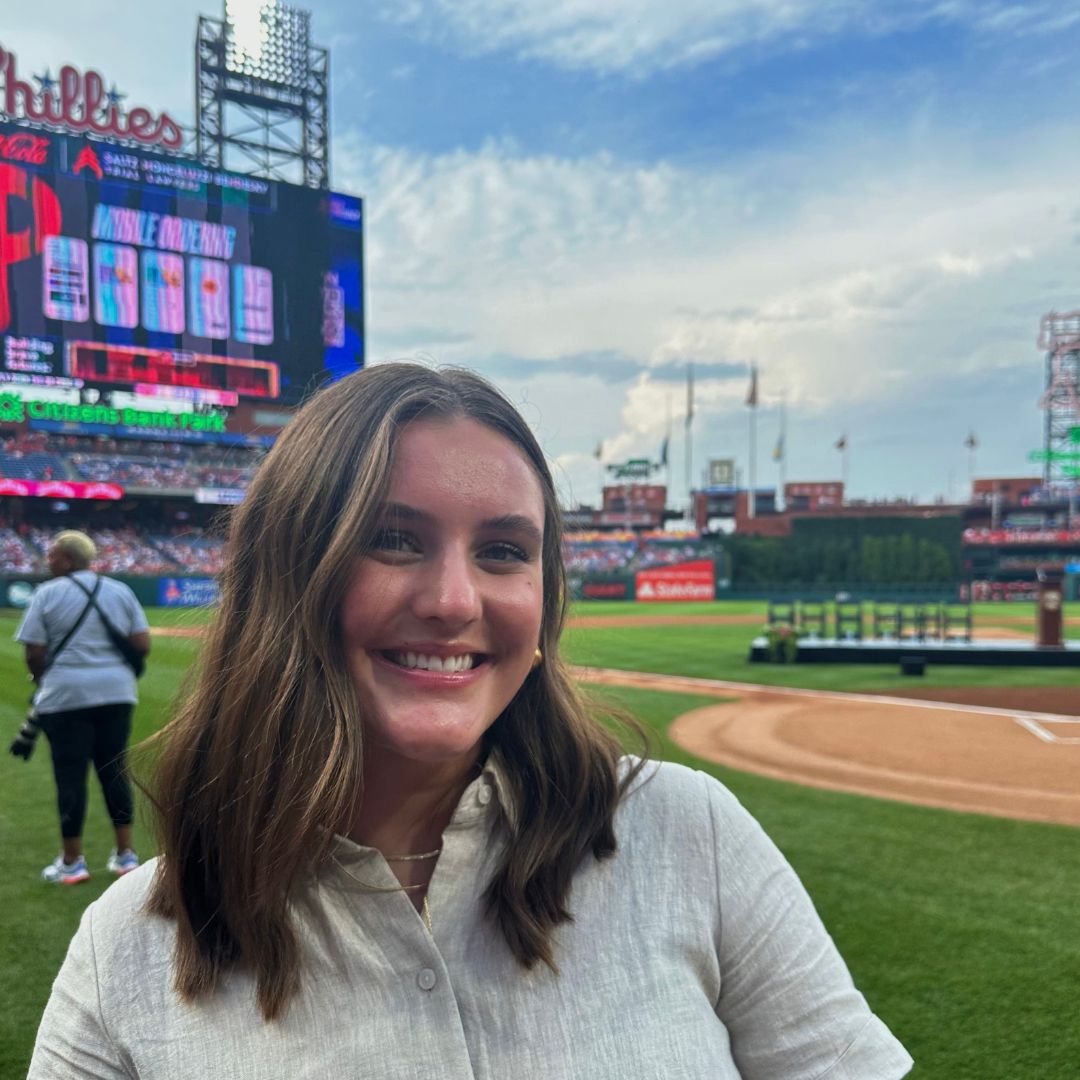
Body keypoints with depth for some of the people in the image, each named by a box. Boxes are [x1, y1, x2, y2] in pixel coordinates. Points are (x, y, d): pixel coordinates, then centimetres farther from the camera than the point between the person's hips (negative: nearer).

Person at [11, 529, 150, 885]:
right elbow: (142, 645, 1)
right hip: (117, 692, 4)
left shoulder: (48, 593, -4)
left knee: (70, 775, 5)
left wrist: (41, 682, 15)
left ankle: (72, 862, 12)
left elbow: (34, 653, -5)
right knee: (114, 770, 12)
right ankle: (125, 854, 17)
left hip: (66, 695, -3)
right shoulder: (121, 591, 5)